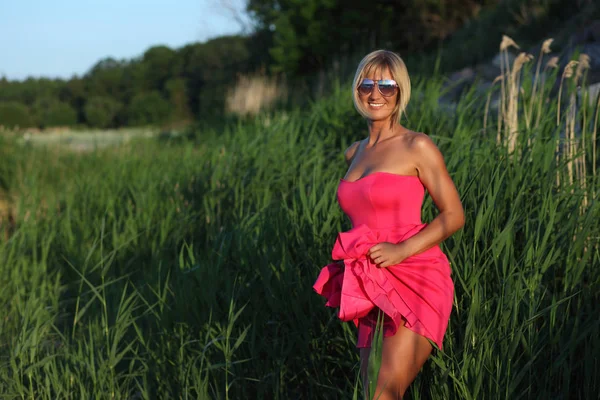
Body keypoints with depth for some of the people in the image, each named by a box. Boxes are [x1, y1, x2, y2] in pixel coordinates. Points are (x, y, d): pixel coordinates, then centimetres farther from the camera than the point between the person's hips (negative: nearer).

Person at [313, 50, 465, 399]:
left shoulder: (417, 147, -6)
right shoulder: (355, 153, 14)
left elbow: (454, 215, -8)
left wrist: (401, 250, -18)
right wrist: (350, 253, 8)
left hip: (416, 281, -7)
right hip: (373, 288, 7)